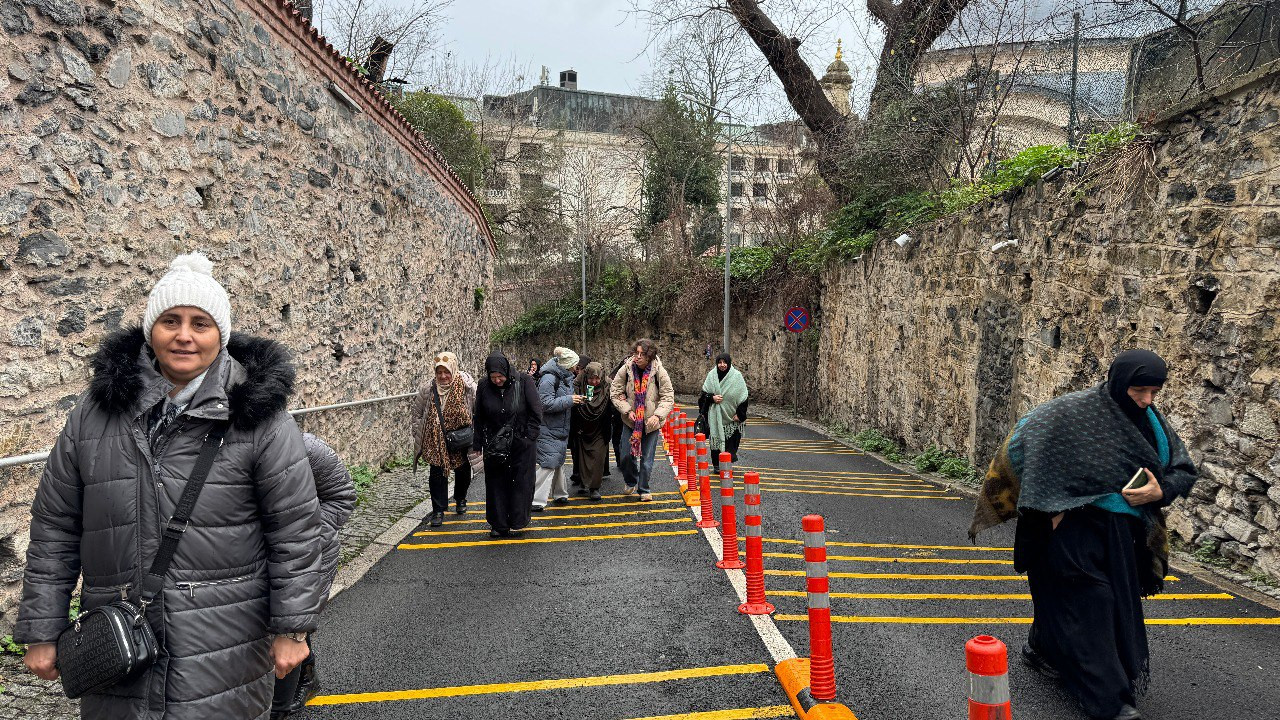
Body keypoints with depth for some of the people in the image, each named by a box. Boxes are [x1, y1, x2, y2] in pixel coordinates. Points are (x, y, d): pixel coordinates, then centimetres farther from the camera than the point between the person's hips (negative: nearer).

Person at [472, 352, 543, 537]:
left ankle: (518, 522, 15)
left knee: (520, 482, 3)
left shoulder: (523, 381, -13)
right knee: (496, 483, 7)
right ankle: (499, 524, 17)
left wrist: (528, 437, -12)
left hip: (521, 445, -2)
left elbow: (536, 412, -8)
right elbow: (478, 418, 5)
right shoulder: (484, 386, -5)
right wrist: (477, 445, 5)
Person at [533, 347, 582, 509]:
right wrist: (569, 400, -22)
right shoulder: (548, 378, -19)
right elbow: (546, 404, -24)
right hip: (548, 431, -9)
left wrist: (576, 399, 6)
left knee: (559, 463, 19)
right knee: (548, 465, -11)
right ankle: (536, 501, -8)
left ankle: (560, 494, 32)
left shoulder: (566, 377, 11)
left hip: (561, 429, 9)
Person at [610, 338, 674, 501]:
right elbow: (615, 393, -3)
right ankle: (631, 482, 32)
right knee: (627, 456, 2)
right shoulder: (626, 369, -9)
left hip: (651, 422, -1)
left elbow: (668, 397, -9)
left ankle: (643, 490, 22)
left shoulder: (659, 372, -12)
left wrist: (657, 415, -23)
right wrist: (627, 410, -14)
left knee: (647, 459, 3)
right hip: (631, 420, 1)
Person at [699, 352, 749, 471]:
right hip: (715, 416, 2)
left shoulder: (737, 376, -2)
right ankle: (717, 465, 10)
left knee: (731, 442, -3)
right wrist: (712, 397, -11)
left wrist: (739, 414, -6)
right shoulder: (711, 375, 3)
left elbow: (743, 398, -1)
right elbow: (704, 393, 9)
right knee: (716, 439, 1)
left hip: (731, 416, -1)